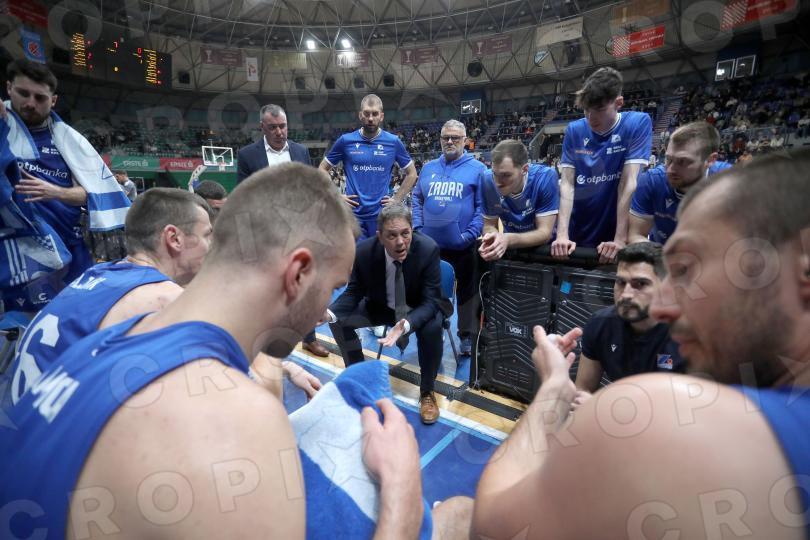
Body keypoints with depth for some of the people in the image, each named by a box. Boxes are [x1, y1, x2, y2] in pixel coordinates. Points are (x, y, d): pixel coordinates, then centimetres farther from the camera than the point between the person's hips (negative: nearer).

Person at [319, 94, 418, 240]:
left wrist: (397, 199, 2)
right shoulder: (346, 140, 0)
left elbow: (411, 173, 11)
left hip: (382, 215, 1)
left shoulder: (393, 142, 1)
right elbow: (322, 169, 10)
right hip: (353, 215, 0)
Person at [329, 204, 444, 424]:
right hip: (381, 306, 3)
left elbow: (430, 301, -27)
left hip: (419, 309, -2)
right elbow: (354, 292, -10)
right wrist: (330, 311, -32)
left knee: (433, 327, -33)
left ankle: (427, 392, -7)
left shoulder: (428, 249, -29)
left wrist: (406, 324, -48)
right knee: (338, 320, -14)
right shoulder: (365, 250, -23)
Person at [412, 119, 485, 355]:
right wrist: (417, 227, 2)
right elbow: (417, 199, 15)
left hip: (462, 246, -3)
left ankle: (468, 336, 24)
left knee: (467, 291, 9)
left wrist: (471, 233, -15)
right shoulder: (429, 168, 13)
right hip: (430, 245, 4)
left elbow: (483, 205, -6)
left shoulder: (477, 169, 0)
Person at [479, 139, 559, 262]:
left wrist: (509, 240, -36)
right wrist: (492, 237, -29)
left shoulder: (546, 177, -21)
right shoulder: (488, 180, -15)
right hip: (510, 249, 2)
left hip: (543, 248, -2)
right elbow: (489, 225, -7)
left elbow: (545, 232, -21)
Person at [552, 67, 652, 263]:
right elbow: (567, 183, -8)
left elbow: (628, 182, -16)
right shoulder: (574, 130, -2)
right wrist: (562, 234, -19)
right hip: (576, 235, 2)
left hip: (612, 236, -2)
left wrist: (620, 239, -22)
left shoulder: (638, 123, -8)